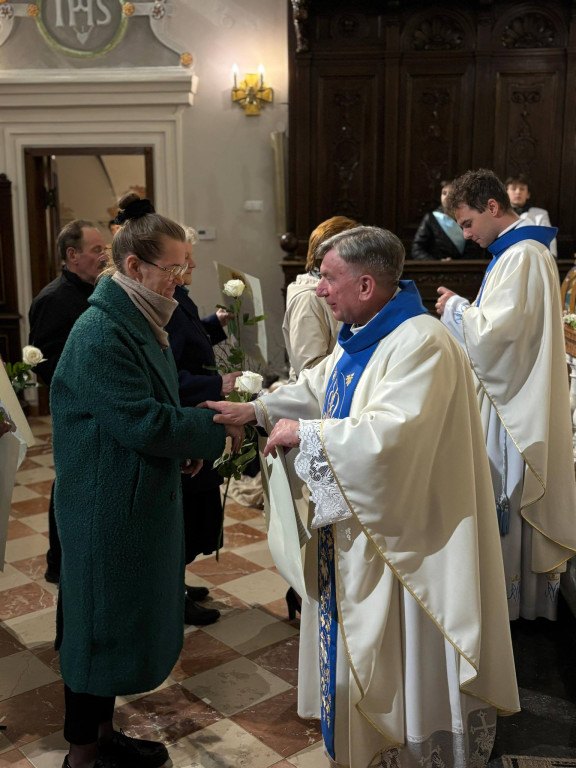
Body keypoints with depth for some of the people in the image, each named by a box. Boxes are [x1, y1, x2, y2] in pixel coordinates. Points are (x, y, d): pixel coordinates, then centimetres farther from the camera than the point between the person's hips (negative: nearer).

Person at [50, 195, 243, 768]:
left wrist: (185, 443, 5)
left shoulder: (138, 321, 10)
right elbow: (143, 421, -26)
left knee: (124, 620, 20)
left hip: (140, 499, 10)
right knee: (100, 625, 6)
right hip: (106, 508, -10)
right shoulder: (100, 334, -23)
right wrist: (216, 433, -15)